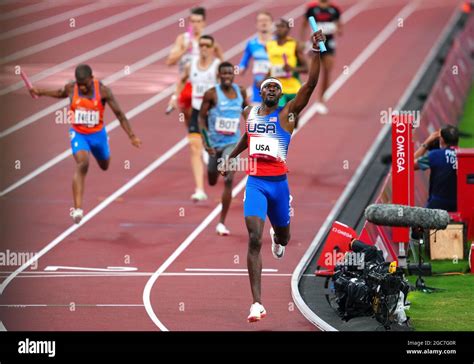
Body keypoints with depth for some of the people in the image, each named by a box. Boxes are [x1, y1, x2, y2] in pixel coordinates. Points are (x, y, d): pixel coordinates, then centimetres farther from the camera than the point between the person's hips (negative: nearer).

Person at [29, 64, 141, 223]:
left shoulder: (103, 91, -20)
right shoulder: (70, 88, -16)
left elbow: (119, 114, -13)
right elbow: (60, 93, 11)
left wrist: (132, 136, -15)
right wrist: (41, 92, 1)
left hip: (97, 134, 1)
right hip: (78, 134, -1)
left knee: (104, 166, 25)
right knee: (82, 163, -27)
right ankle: (77, 209, -32)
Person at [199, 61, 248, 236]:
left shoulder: (240, 91, -2)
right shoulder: (212, 94, -11)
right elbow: (201, 117, -6)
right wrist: (205, 141, -14)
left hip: (232, 143, 0)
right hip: (215, 143, 0)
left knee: (229, 181, -16)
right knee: (212, 182, 16)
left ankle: (222, 223, -12)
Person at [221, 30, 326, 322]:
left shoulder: (287, 113, -2)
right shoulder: (249, 112, 10)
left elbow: (311, 84, -14)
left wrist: (316, 52, -21)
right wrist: (231, 157, 38)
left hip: (279, 182, -1)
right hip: (255, 182, 1)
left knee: (283, 234, 18)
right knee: (254, 239, -15)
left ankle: (279, 239, 63)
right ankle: (257, 303, -21)